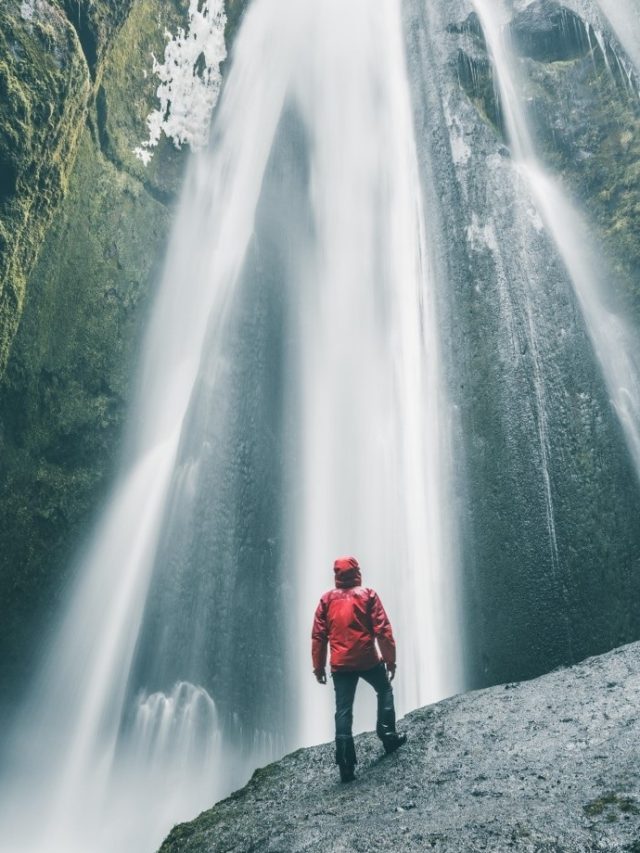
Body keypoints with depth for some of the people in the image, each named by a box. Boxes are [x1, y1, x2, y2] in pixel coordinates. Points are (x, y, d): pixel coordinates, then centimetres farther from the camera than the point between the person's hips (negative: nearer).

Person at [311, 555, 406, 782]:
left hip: (340, 664, 2)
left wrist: (318, 666, 10)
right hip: (368, 660, -2)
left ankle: (346, 764, 0)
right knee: (384, 691, 25)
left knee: (343, 711, 3)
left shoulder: (327, 599, 5)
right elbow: (382, 630, -7)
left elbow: (318, 635, 4)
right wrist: (390, 659, -1)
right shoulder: (367, 595, -3)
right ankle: (388, 736, 25)